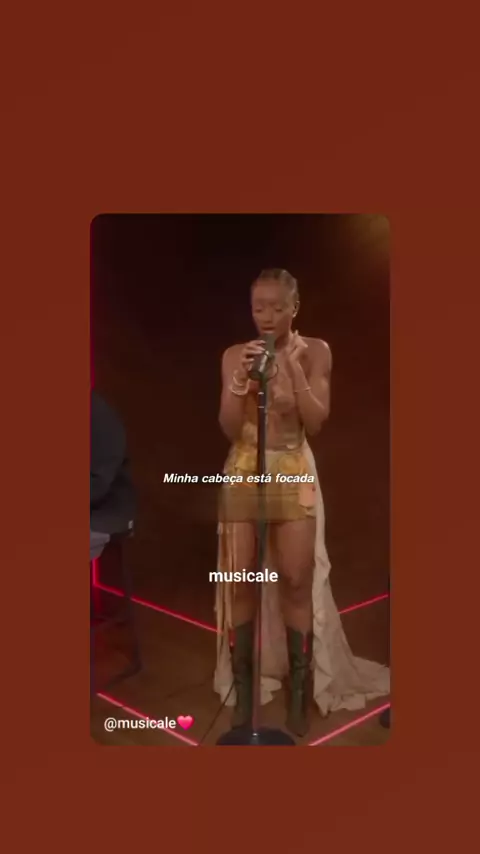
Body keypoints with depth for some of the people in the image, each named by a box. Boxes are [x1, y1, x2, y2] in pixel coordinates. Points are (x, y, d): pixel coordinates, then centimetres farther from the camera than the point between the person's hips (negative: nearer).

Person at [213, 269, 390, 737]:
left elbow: (316, 422, -6)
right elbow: (229, 428, -3)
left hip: (294, 472, -1)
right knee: (239, 582, -1)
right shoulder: (235, 355, 1)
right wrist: (242, 378, -17)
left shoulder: (315, 352, 0)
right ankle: (242, 688, 11)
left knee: (297, 581, -2)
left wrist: (294, 369, -15)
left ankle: (299, 689, 11)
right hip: (244, 472, 1)